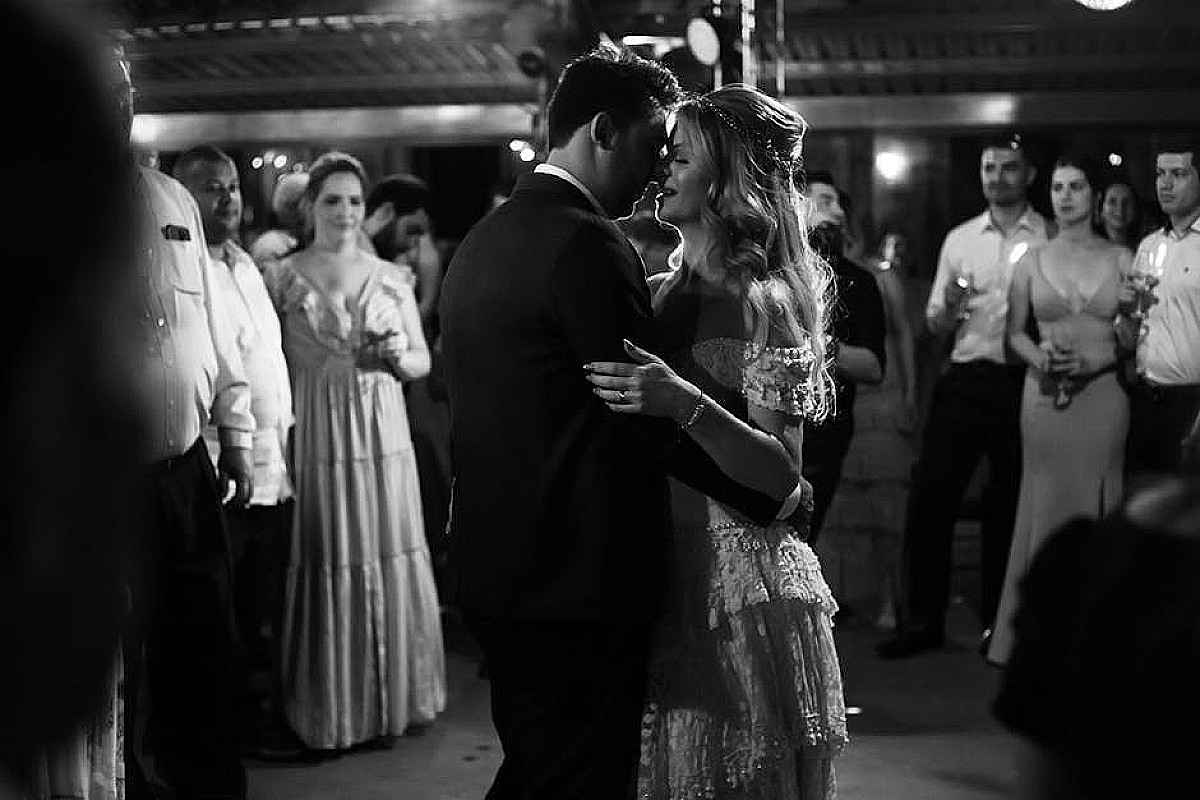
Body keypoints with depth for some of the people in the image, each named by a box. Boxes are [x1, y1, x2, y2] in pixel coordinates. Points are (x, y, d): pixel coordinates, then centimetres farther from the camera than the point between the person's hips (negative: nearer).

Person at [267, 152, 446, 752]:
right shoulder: (283, 279, 1)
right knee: (325, 567, 1)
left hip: (382, 437, 3)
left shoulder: (390, 279, 9)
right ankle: (329, 711, 16)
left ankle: (390, 699, 20)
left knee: (389, 560, 5)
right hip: (315, 439, -2)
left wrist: (398, 357, -7)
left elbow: (423, 360, 14)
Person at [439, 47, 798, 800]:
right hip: (578, 579, -9)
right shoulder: (587, 243, -17)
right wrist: (775, 492, -5)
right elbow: (656, 421, -17)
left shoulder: (482, 238, 11)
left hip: (496, 569, 9)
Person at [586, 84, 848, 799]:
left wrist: (686, 404, -30)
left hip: (740, 584, -7)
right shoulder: (665, 292, 10)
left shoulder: (764, 299, -12)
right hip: (667, 576, 7)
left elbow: (780, 473, -19)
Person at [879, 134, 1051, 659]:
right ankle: (923, 621, 8)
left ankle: (998, 622, 22)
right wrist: (948, 307, -10)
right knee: (929, 498, -2)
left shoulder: (1051, 240, 2)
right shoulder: (959, 239, 11)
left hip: (1024, 382, -2)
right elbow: (935, 325, 11)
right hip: (965, 379, 2)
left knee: (1009, 507, 8)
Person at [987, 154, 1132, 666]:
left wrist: (1092, 361, -13)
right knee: (1045, 506, 2)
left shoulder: (1120, 259, 4)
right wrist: (1041, 358, -9)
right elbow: (1014, 332, 10)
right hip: (1045, 395, 1)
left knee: (1094, 507, 2)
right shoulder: (1032, 261, 7)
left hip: (1102, 391, 0)